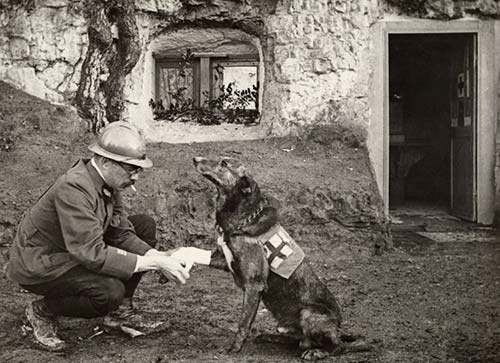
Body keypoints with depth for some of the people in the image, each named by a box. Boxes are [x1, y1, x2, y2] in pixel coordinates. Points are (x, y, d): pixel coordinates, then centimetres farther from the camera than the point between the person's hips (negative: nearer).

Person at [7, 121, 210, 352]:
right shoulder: (73, 188, -33)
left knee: (145, 226, 1)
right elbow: (92, 254, -35)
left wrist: (158, 256, -19)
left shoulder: (108, 180, -6)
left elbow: (122, 232, -2)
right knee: (111, 291, -31)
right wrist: (153, 264, -32)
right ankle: (42, 310, -4)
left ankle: (122, 307, 11)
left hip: (77, 250, 9)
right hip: (38, 265, -9)